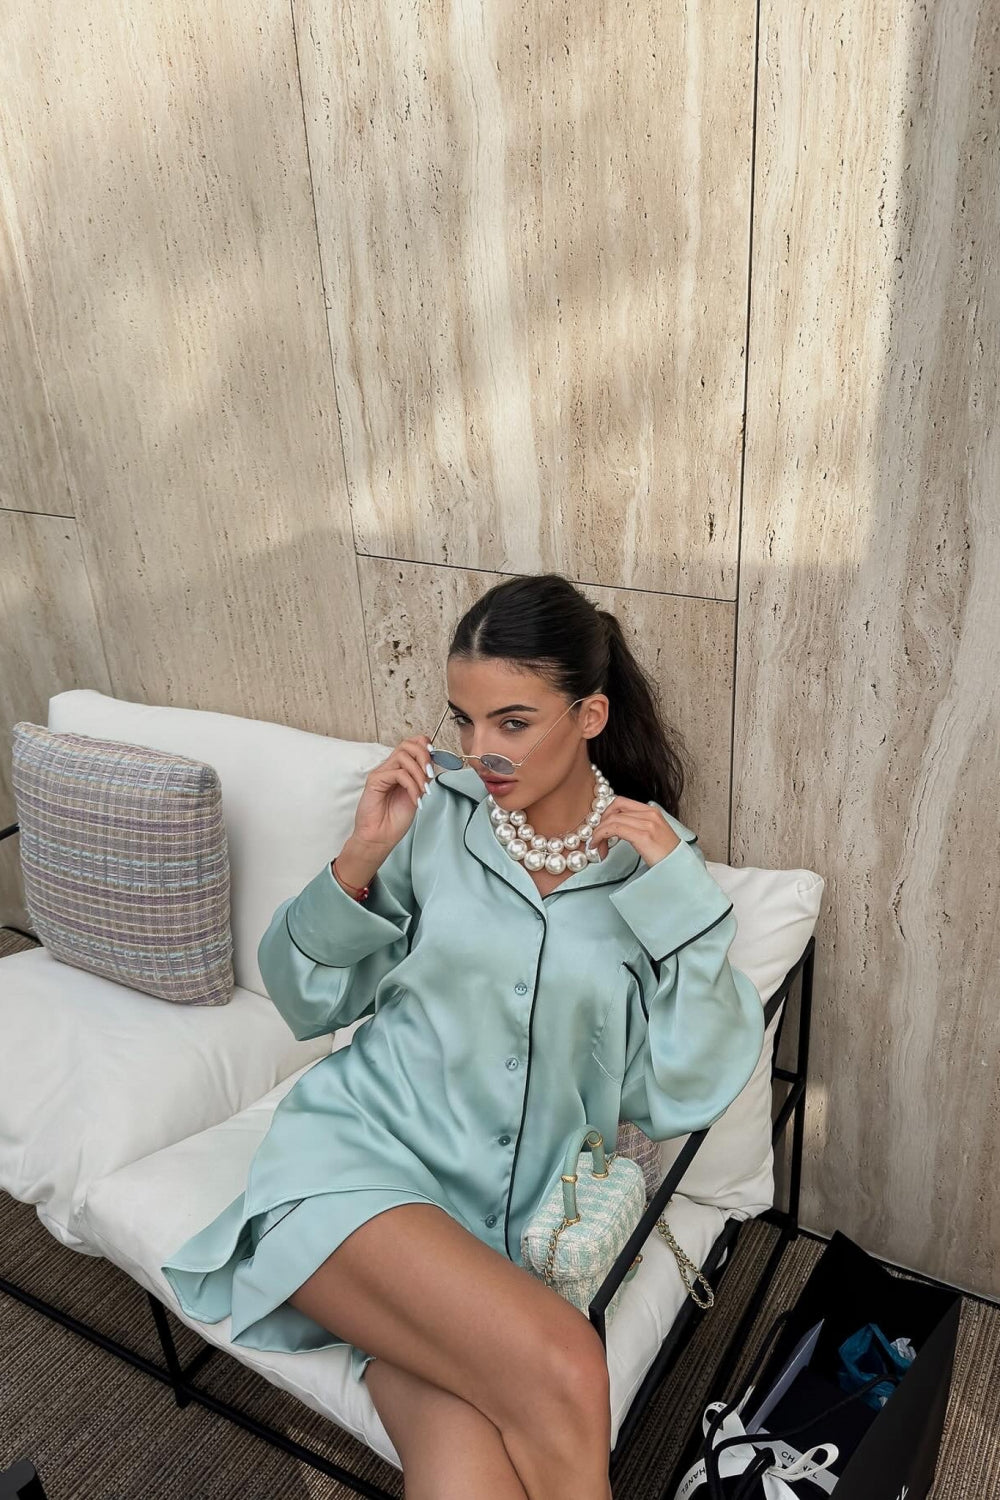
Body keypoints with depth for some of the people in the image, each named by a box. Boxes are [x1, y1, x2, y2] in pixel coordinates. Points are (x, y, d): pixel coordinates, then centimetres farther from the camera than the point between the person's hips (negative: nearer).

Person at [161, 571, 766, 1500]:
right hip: (361, 1151, 0)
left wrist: (679, 898, -12)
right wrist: (359, 862, -10)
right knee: (559, 1372, -24)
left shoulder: (653, 857, 2)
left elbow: (681, 1100, -3)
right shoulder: (434, 811, -1)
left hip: (517, 1214, 1)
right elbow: (308, 1004, 6)